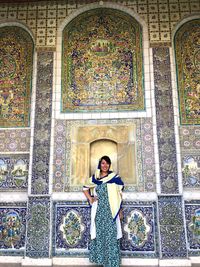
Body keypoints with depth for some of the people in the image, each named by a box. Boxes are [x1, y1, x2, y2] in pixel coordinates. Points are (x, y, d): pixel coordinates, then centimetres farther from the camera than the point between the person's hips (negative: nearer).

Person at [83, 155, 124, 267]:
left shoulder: (115, 177, 0)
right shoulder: (94, 178, 7)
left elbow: (119, 194, 2)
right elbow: (85, 188, 19)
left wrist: (120, 210, -1)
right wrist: (90, 199, 5)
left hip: (111, 210, -2)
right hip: (98, 210, 2)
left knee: (111, 235, -2)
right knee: (99, 234, 7)